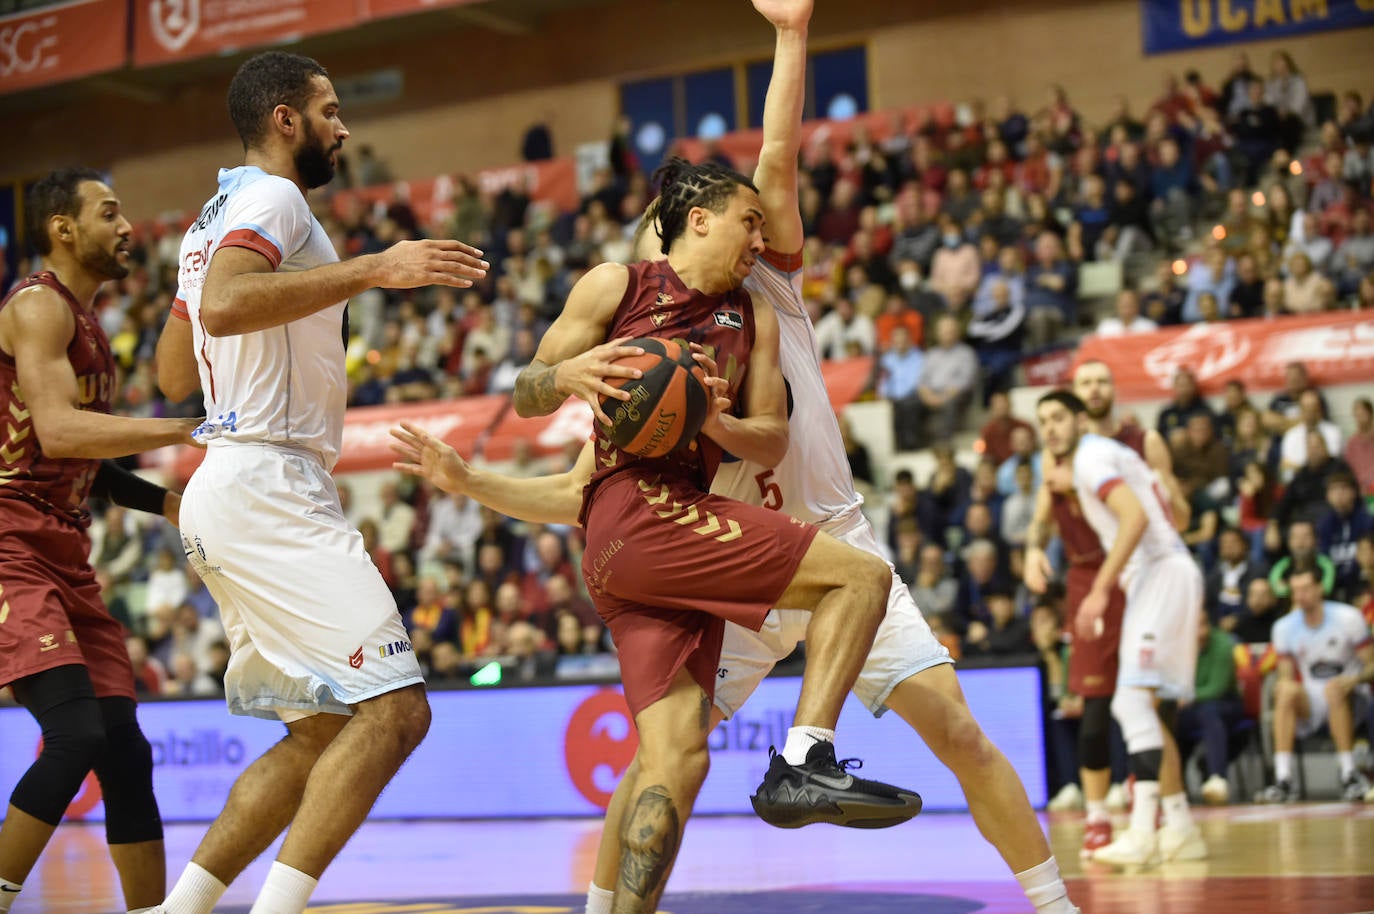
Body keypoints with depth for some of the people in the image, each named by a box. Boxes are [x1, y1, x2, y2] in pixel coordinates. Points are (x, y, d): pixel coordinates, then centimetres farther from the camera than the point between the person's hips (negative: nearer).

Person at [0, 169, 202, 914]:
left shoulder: (85, 323, 21)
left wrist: (167, 501, 14)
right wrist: (194, 427, -25)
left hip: (64, 560, 9)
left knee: (125, 750, 5)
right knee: (76, 734, -21)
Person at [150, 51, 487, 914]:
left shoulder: (215, 216, 23)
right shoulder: (271, 197, -6)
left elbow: (172, 371, 29)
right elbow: (224, 306, -27)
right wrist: (371, 269, -25)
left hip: (227, 489, 10)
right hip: (268, 482, -10)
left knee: (322, 730, 13)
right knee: (393, 708, -15)